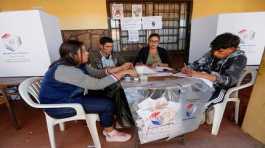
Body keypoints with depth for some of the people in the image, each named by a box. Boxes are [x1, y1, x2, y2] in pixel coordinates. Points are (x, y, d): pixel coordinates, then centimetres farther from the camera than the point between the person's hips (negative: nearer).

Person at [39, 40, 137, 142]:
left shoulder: (79, 65, 1)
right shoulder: (65, 70, -30)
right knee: (107, 104, -12)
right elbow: (97, 84, -35)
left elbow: (96, 73, 0)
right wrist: (123, 73, -30)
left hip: (69, 98, 9)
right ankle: (110, 134, 12)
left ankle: (107, 128, 19)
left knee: (105, 98, 3)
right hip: (58, 106, -9)